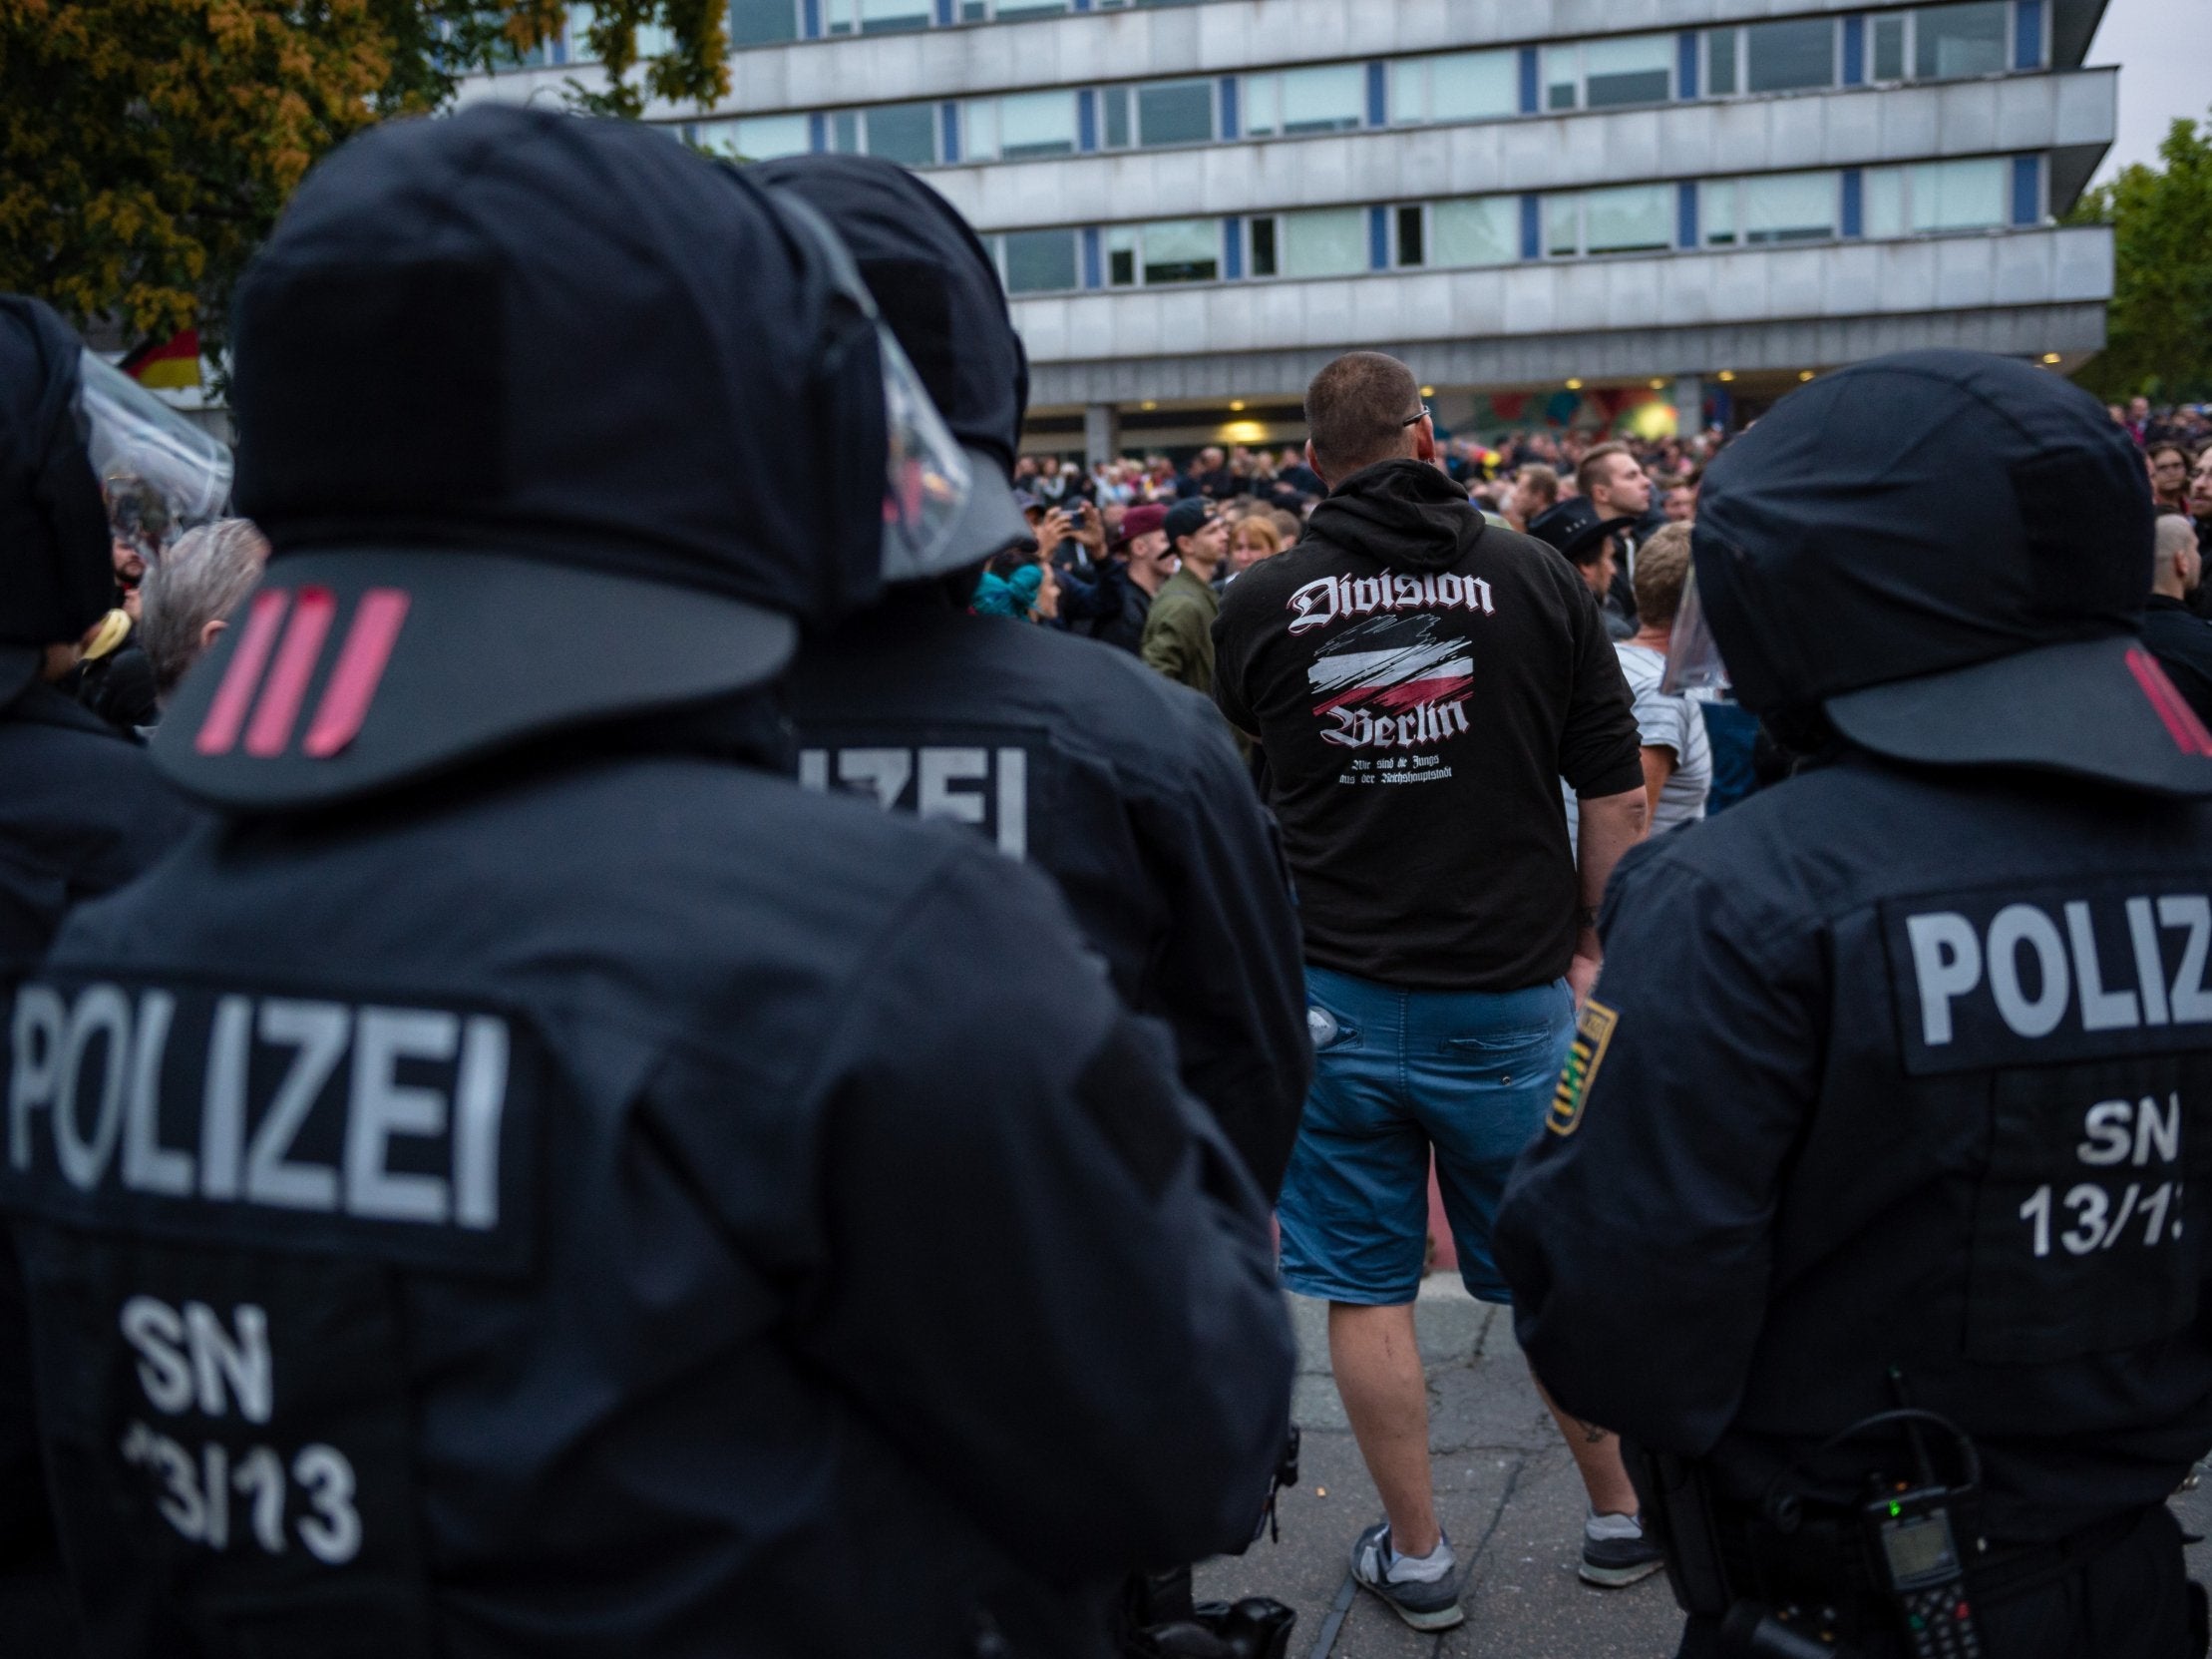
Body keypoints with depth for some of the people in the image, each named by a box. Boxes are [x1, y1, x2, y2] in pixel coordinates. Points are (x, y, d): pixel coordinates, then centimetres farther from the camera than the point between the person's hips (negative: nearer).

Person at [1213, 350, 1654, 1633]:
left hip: (1339, 997, 0)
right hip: (1509, 995, 1)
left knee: (1369, 1292, 11)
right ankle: (1623, 1514, 31)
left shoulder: (1263, 603, -3)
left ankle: (1417, 1554, 21)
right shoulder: (1535, 577, -4)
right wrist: (1593, 944, 8)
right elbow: (1617, 795, -3)